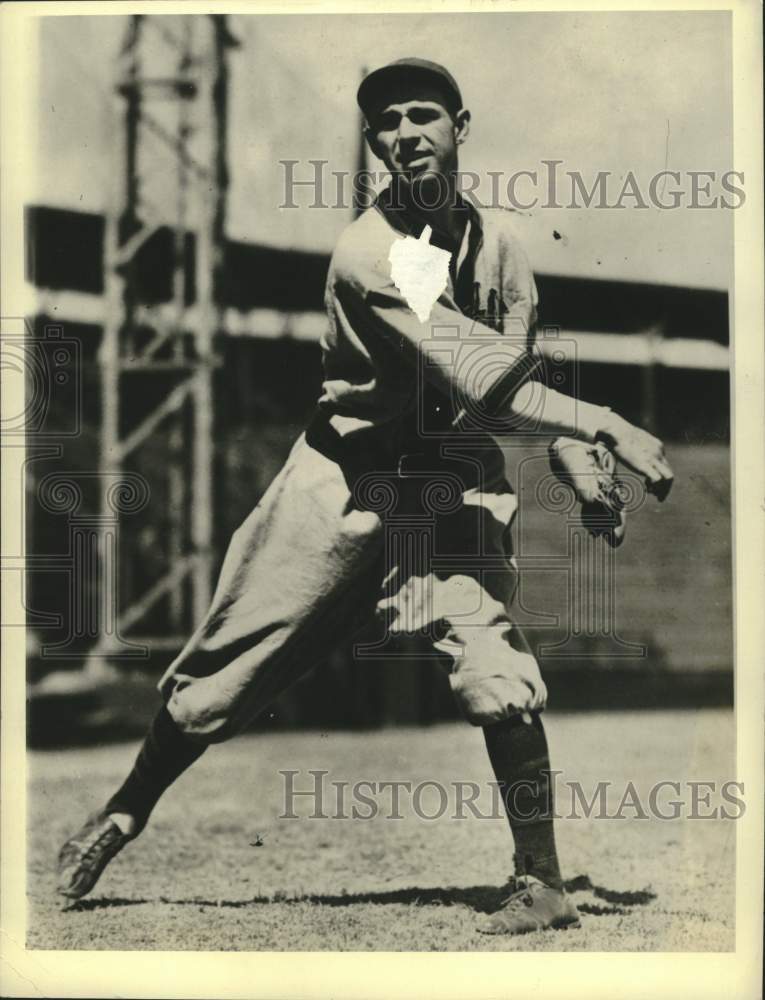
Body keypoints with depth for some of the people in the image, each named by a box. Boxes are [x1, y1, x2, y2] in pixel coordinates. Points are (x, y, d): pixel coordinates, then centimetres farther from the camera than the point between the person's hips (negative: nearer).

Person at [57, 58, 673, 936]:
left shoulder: (497, 239, 0)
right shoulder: (366, 254, -19)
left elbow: (520, 375, 10)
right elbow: (484, 380, -27)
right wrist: (607, 428, -31)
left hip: (454, 482, 3)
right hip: (346, 476, -3)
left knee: (495, 679, -16)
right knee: (226, 673, 5)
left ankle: (542, 885, -3)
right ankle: (124, 814, 29)